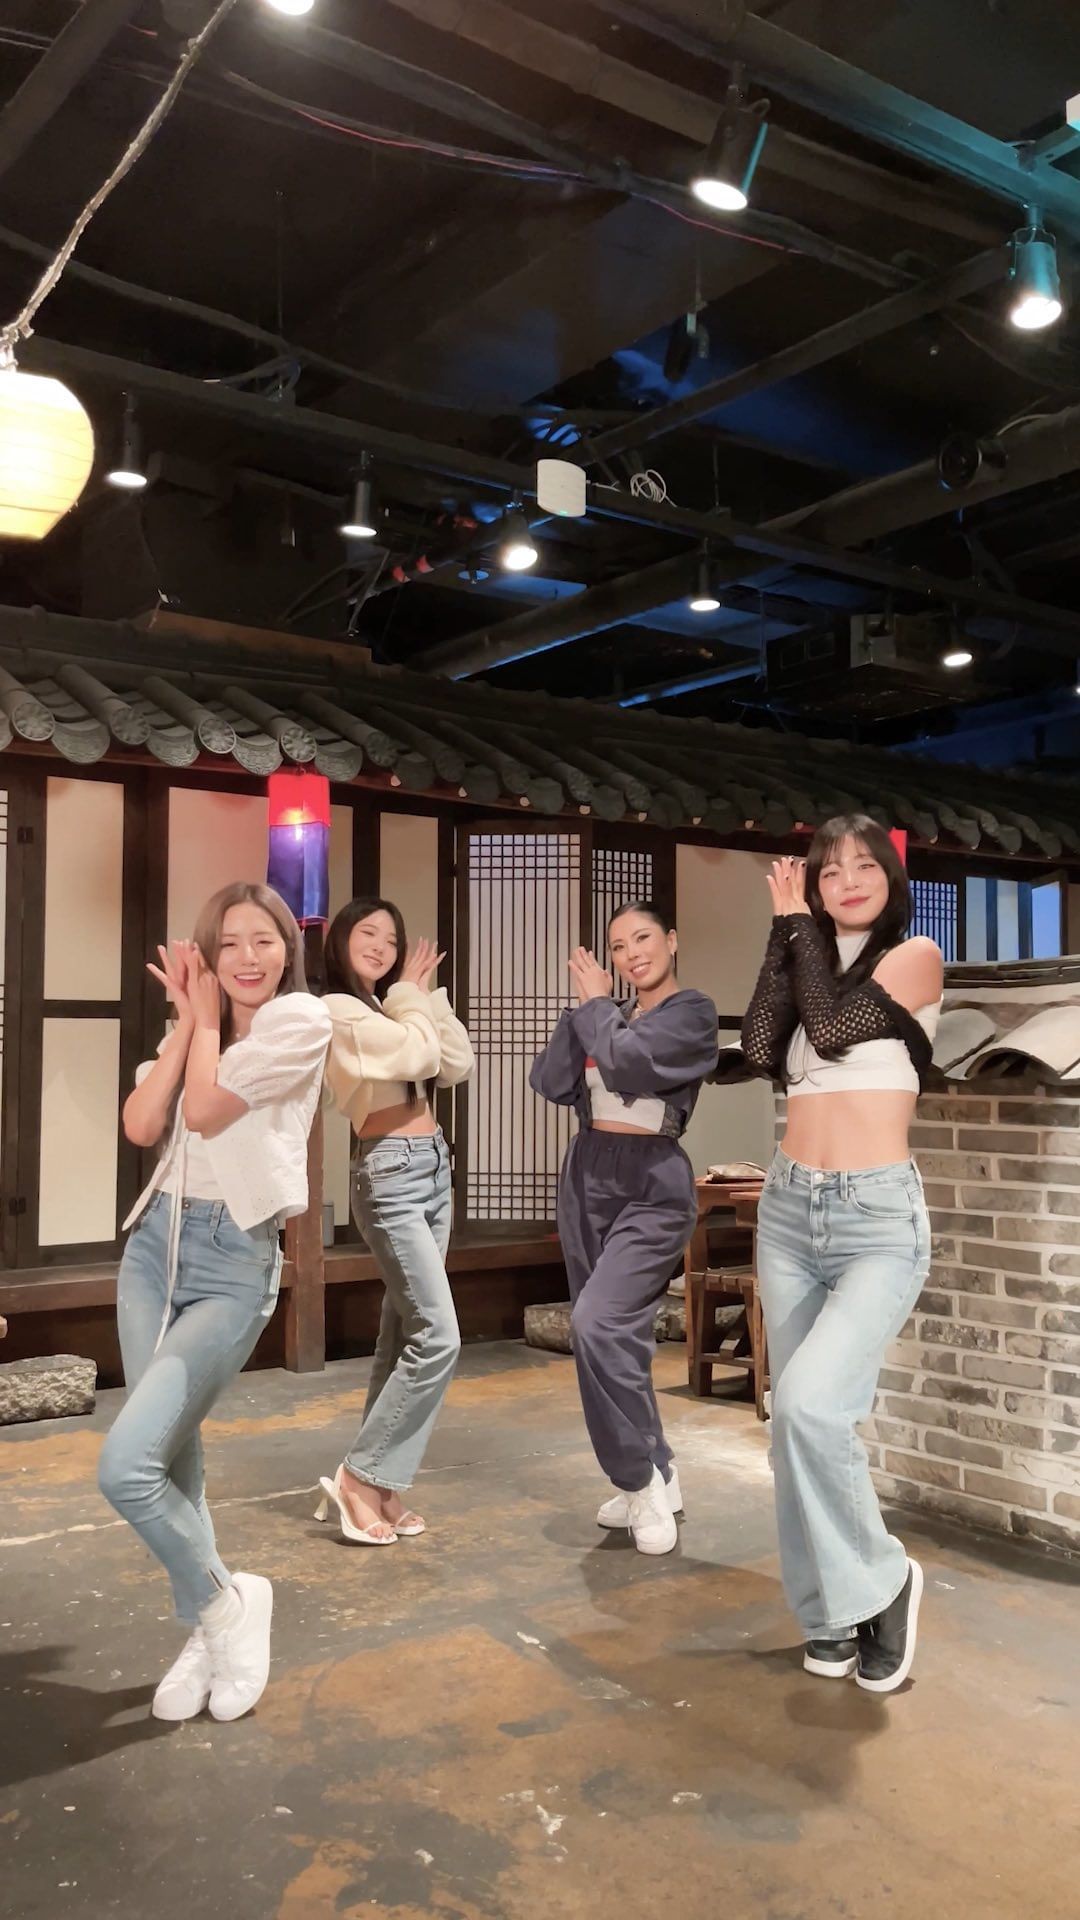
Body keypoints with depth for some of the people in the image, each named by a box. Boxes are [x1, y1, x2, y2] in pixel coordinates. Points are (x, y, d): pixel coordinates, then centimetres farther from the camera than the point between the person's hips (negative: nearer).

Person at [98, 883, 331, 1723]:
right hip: (156, 1243, 7)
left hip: (235, 1261, -7)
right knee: (172, 1457, 10)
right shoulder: (197, 1027, 13)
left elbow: (205, 1111, -16)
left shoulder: (302, 1018, -8)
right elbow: (142, 1126, -2)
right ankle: (208, 1631, 29)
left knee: (126, 1466, -14)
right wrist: (190, 1018, -2)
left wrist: (210, 1018, -2)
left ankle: (228, 1602, 11)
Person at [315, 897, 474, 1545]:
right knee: (438, 1339, -13)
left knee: (403, 1337, 9)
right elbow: (418, 1054, -18)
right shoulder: (336, 1010, -9)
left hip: (433, 1170, 9)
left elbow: (458, 1064, 10)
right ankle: (357, 1478, -2)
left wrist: (427, 993, 7)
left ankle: (383, 1485, 16)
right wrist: (412, 996, -2)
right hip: (391, 1177, -9)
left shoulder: (388, 1010, 18)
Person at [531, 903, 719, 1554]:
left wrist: (597, 1004, -4)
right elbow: (549, 1081, 3)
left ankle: (644, 1478, -4)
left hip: (651, 1188, -7)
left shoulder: (693, 1011, -5)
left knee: (601, 1325, -20)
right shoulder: (606, 1016, 13)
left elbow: (627, 1064, -20)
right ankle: (651, 1476, 23)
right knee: (613, 1334, 10)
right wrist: (587, 1006, -3)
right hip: (587, 1179, 7)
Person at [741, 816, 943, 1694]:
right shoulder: (811, 961, 13)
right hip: (791, 1209, 6)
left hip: (879, 1216, -6)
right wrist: (787, 932, 0)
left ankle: (882, 1579, 3)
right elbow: (762, 1047, -4)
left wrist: (803, 927, -3)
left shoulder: (916, 956, -2)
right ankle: (834, 1610, 24)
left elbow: (833, 1028, -15)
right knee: (798, 1416, 8)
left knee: (812, 1403, -21)